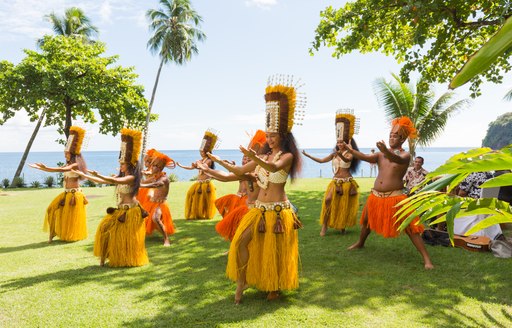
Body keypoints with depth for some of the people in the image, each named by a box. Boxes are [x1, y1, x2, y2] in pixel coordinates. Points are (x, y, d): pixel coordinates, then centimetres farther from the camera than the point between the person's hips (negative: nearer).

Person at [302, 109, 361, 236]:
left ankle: (342, 226, 25)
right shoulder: (334, 154, 8)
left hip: (347, 182, -3)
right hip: (335, 181, 3)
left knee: (345, 205, 5)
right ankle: (324, 226, -15)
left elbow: (347, 160, -30)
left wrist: (341, 155, -52)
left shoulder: (349, 153, -7)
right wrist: (308, 155, 4)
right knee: (328, 200, -18)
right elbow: (321, 160, 11)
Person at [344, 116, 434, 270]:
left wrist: (386, 151, -51)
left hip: (395, 197, -5)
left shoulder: (405, 155, -7)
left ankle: (426, 258, -1)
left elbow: (398, 160, -31)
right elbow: (366, 157, -8)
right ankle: (360, 243, 48)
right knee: (366, 221, 23)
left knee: (410, 228, -8)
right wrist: (350, 150, -23)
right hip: (376, 196, 6)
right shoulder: (381, 154, 8)